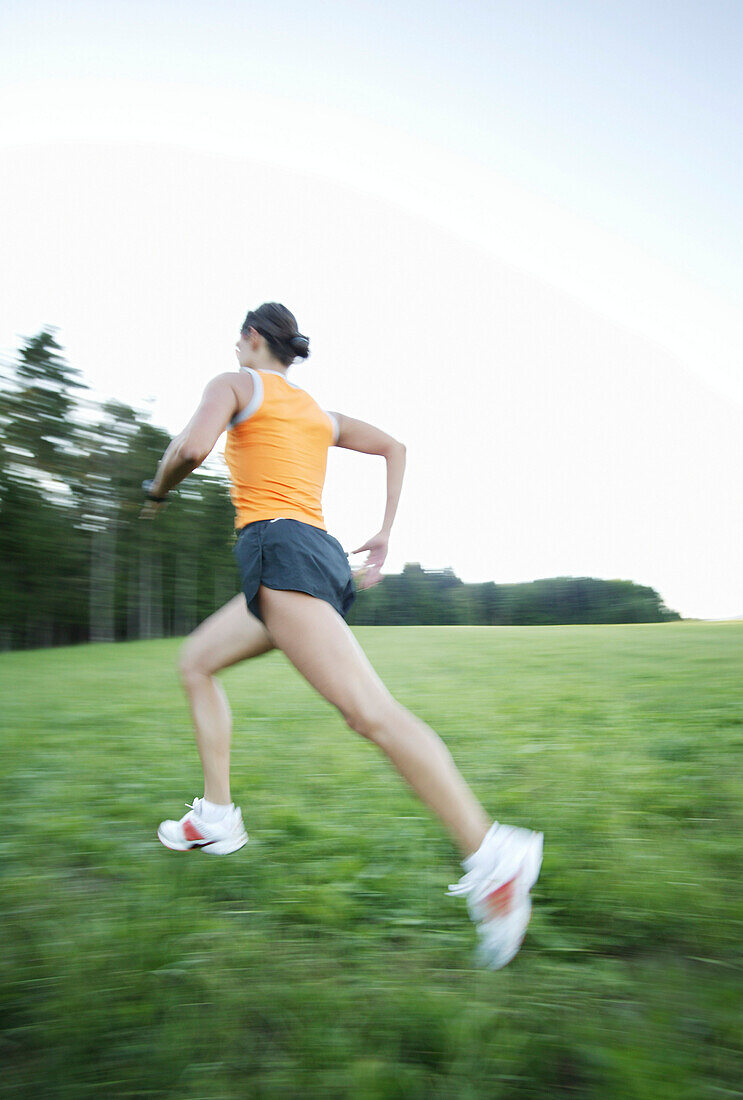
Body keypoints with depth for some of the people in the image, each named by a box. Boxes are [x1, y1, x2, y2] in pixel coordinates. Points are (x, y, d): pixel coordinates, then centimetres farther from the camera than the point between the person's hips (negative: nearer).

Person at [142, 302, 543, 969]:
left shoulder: (235, 384, 7)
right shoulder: (317, 411, 27)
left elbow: (193, 447, -13)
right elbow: (394, 447, 24)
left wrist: (158, 489, 8)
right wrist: (385, 534, 21)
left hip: (278, 548, -9)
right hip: (320, 551, 9)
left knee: (369, 711, -20)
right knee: (197, 661, 22)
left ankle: (491, 854, -26)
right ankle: (218, 817, 20)